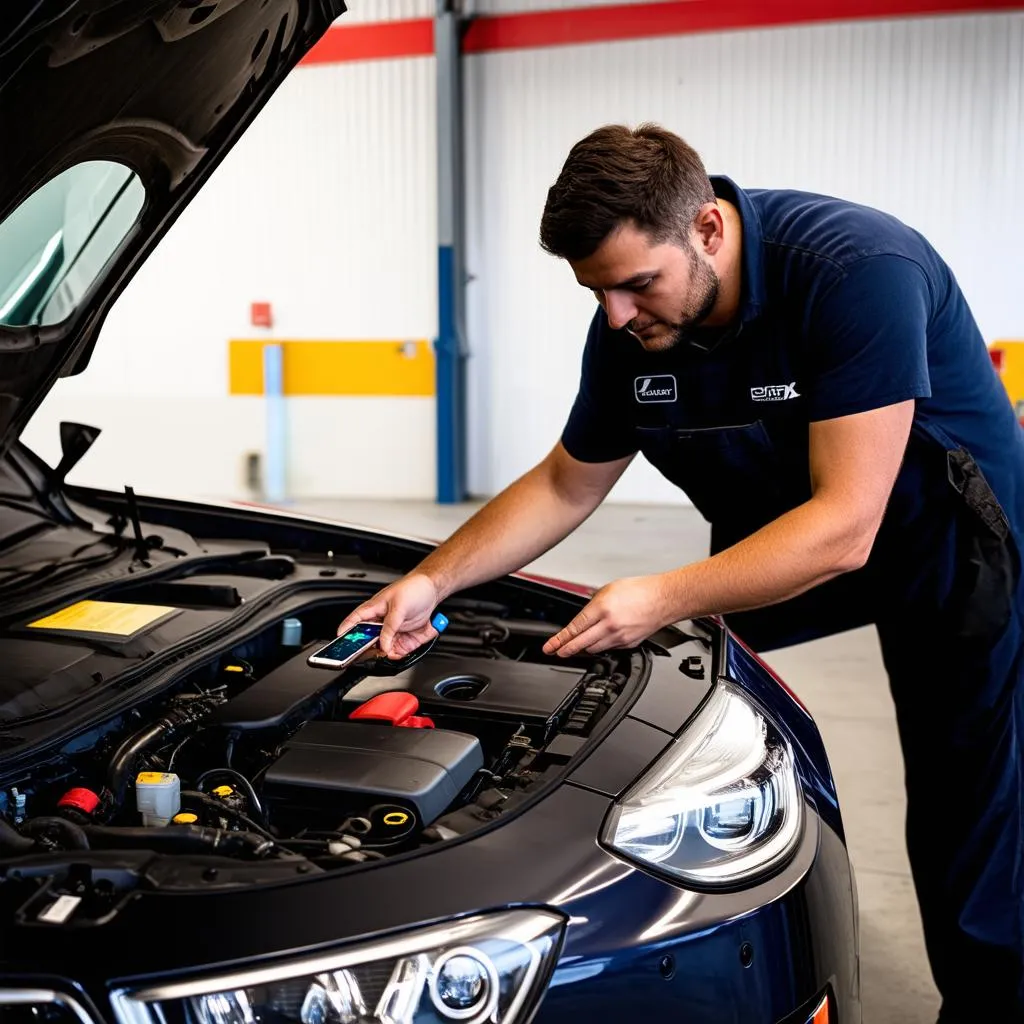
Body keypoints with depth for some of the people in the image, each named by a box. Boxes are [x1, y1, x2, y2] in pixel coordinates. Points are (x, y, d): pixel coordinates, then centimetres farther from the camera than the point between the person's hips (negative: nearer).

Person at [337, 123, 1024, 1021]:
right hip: (773, 536, 6)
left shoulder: (857, 270, -32)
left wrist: (665, 599, -37)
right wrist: (431, 582, -10)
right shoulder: (631, 327, -12)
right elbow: (564, 486, 1)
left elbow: (845, 528, -34)